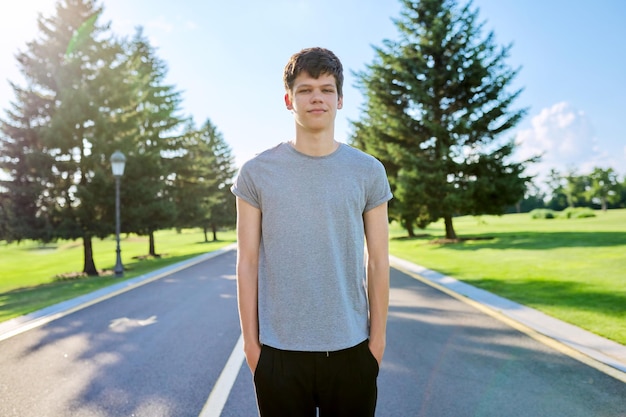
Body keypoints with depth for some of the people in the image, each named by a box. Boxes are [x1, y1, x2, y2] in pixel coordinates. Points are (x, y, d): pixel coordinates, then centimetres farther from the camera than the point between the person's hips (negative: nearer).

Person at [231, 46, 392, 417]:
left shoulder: (368, 172, -1)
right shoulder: (256, 173, -3)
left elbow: (378, 263, 1)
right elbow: (248, 262, -1)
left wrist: (377, 337, 1)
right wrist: (250, 340, -1)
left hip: (351, 348, 1)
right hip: (278, 350, 0)